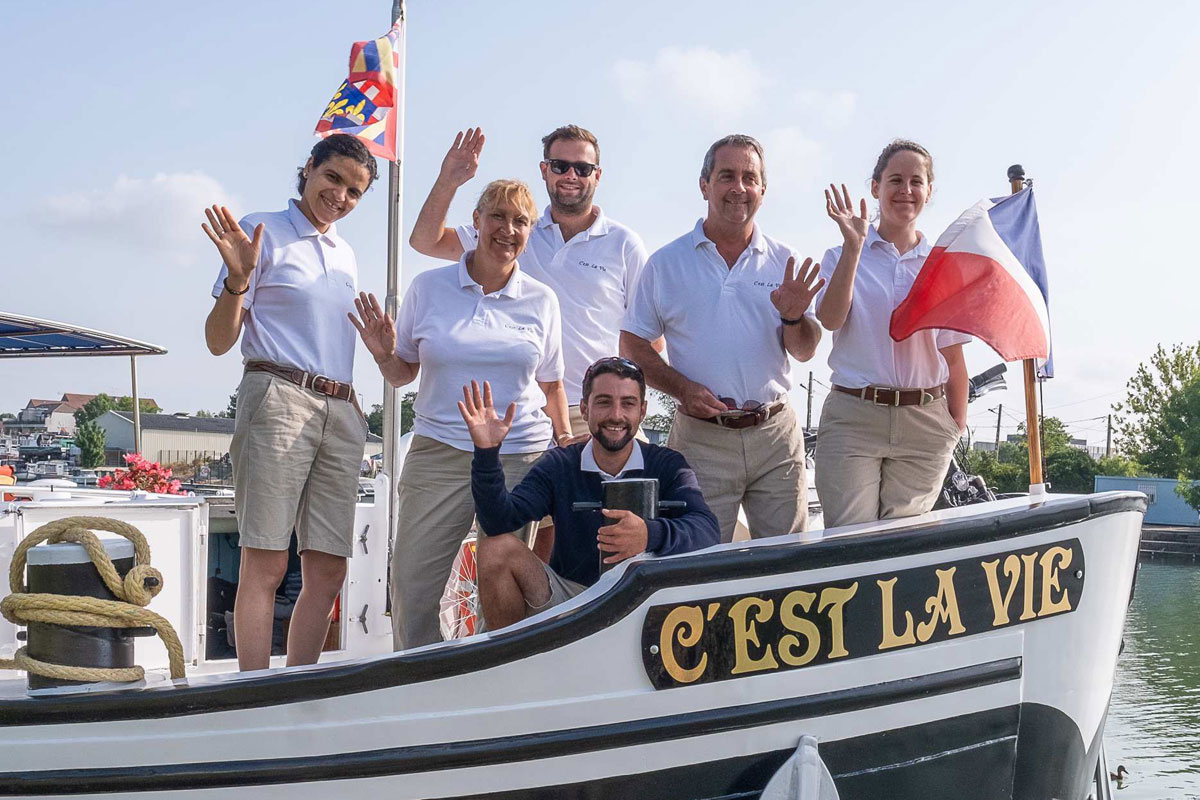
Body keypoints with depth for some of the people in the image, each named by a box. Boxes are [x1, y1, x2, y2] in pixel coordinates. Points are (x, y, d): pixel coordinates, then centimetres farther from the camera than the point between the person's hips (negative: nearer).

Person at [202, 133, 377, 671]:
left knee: (328, 572, 2)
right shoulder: (263, 232, 3)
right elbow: (219, 341, -3)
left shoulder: (345, 254, 22)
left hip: (342, 412, 7)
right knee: (265, 564, -11)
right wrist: (236, 280, -18)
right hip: (278, 401, -7)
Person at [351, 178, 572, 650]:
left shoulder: (541, 300, 8)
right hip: (438, 453, 0)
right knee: (410, 586, -5)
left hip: (522, 456, 0)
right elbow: (403, 373, 11)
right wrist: (385, 355, -10)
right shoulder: (428, 288, 5)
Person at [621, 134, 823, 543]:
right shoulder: (666, 263, 4)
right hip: (701, 438, -2)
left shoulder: (783, 263, 9)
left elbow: (804, 352, 11)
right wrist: (683, 388, -11)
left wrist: (793, 317, -12)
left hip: (776, 436, 2)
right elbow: (633, 346, 5)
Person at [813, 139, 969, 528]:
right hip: (853, 419, -1)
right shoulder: (843, 256, 8)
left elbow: (953, 356, 12)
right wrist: (853, 247, -13)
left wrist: (958, 425, 7)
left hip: (926, 423, 2)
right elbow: (830, 319, -11)